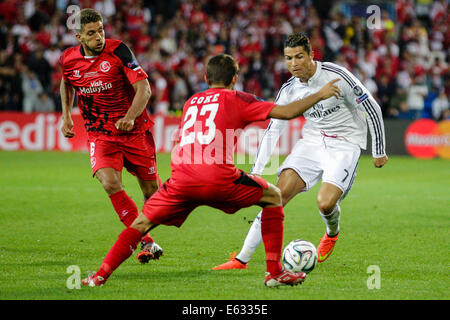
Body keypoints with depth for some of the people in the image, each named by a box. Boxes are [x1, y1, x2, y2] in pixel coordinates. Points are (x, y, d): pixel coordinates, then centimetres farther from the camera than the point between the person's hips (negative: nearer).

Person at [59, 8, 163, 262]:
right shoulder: (69, 60, -3)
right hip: (100, 135, 1)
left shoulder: (118, 51, -14)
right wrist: (66, 114, 12)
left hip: (135, 131, -1)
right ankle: (146, 241, -15)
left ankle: (146, 230, 34)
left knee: (151, 188, 5)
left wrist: (130, 117, -31)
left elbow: (144, 89, -17)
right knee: (110, 183, -22)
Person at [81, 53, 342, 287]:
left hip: (182, 180, 3)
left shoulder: (191, 102, 27)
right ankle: (275, 272, 15)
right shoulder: (236, 99, 13)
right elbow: (287, 112, 8)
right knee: (273, 197, 20)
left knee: (142, 223, 18)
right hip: (219, 179, -3)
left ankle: (100, 276, 2)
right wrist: (320, 95, 20)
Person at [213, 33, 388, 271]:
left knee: (325, 203, -24)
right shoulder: (289, 90, -2)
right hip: (311, 141, 4)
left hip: (345, 145, -4)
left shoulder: (337, 76, -18)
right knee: (280, 193, -14)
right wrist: (256, 171, -4)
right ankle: (242, 259, -13)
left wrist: (379, 152, -3)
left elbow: (372, 109, -9)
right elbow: (273, 130, 5)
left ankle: (332, 233, 17)